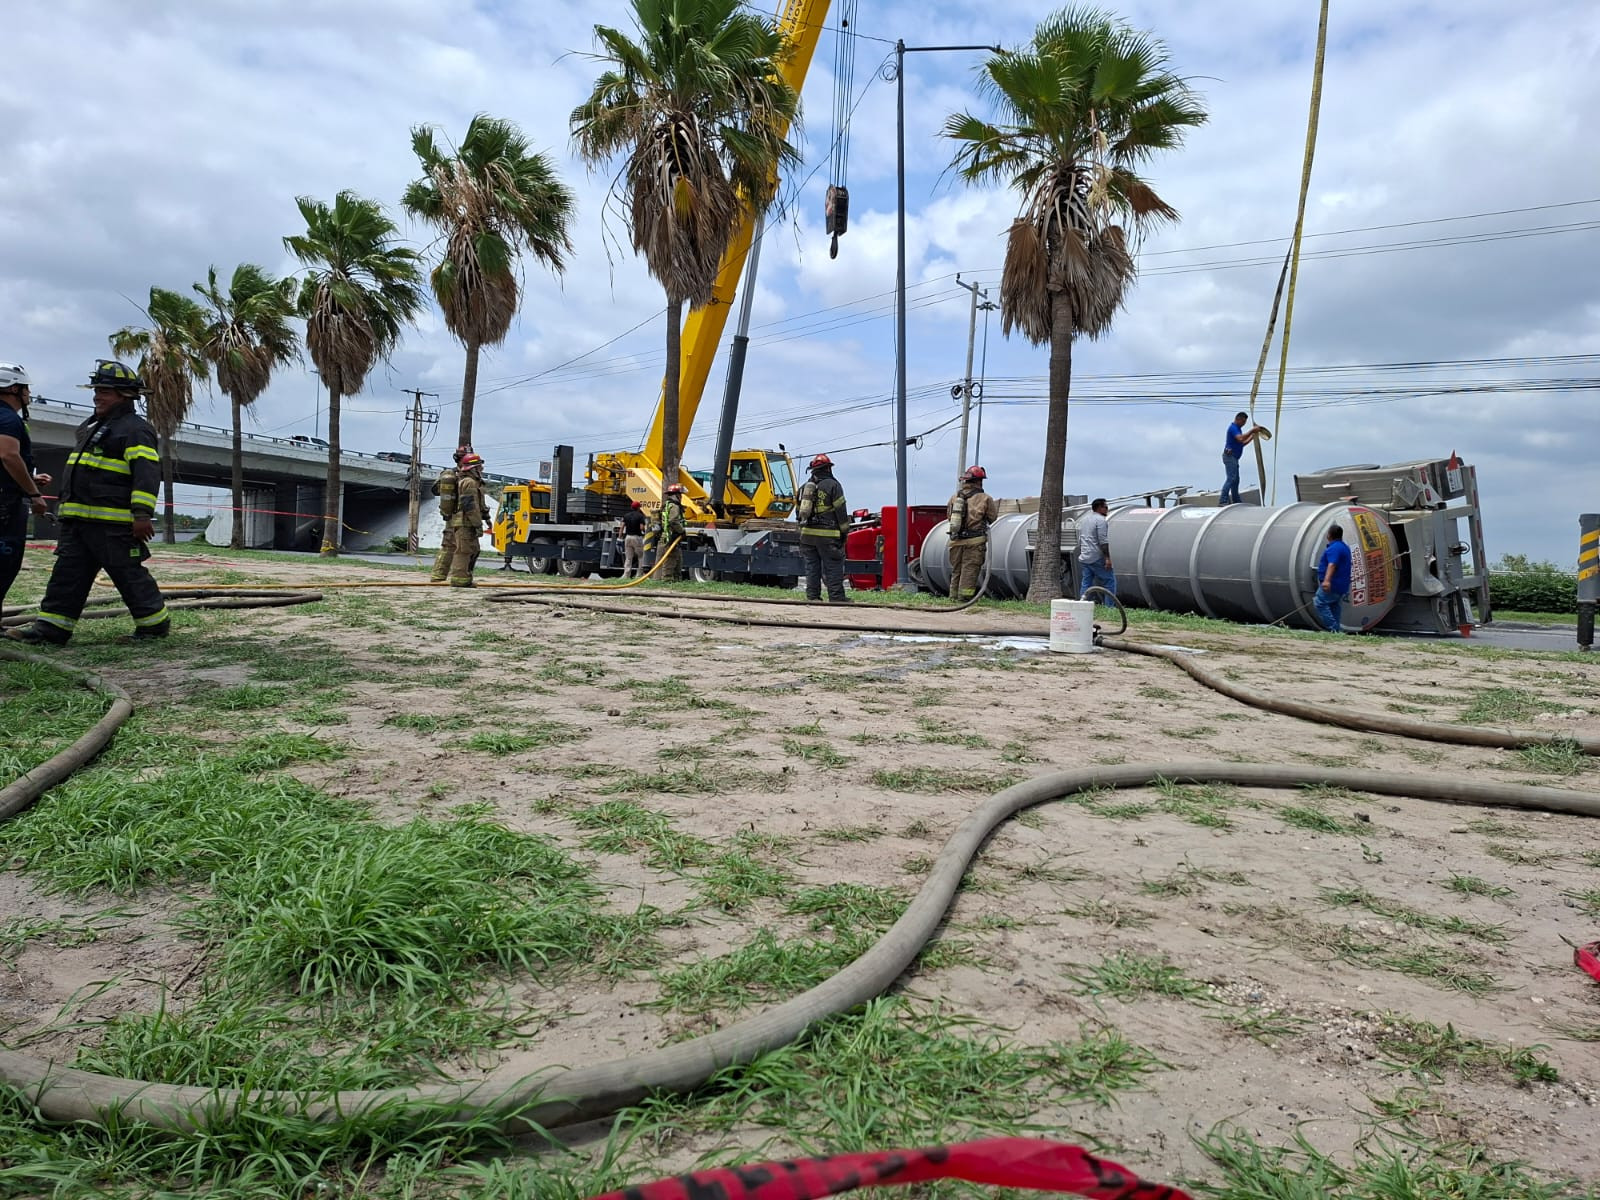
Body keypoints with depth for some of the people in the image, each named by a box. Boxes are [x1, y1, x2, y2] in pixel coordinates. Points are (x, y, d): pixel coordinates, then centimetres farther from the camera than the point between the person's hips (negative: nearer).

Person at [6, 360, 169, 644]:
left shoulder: (135, 429, -10)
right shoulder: (91, 427, 22)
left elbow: (146, 473, -20)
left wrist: (142, 514, -27)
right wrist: (66, 509, 30)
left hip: (113, 524, -9)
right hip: (78, 520, 9)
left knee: (129, 574, -3)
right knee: (68, 573, 6)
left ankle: (155, 623, 9)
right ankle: (51, 627, 7)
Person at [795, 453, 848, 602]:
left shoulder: (804, 487, 17)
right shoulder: (832, 485, -3)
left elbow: (798, 512, 21)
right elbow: (841, 510, -5)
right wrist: (844, 531, 1)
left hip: (807, 534, 6)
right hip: (827, 536, -6)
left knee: (812, 567, 8)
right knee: (833, 568, -2)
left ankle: (812, 597, 8)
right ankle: (836, 598, -3)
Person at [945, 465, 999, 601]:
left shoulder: (954, 497, 8)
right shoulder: (985, 498, -4)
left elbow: (949, 515, 16)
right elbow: (993, 518, 5)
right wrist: (996, 508, 25)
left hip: (955, 540, 5)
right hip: (974, 541, -4)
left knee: (956, 570, 13)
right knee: (970, 570, -2)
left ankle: (954, 596, 16)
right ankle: (964, 596, -5)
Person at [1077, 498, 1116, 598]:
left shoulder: (1083, 520, 18)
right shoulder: (1101, 520, -9)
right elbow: (1103, 541, -17)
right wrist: (1107, 558, -18)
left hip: (1084, 558, 8)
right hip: (1096, 558, -8)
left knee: (1086, 583, 7)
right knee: (1110, 581, -1)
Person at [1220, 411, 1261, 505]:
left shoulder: (1238, 429, 21)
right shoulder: (1233, 428, -11)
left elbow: (1242, 443, 24)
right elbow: (1241, 439, -28)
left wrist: (1253, 435, 17)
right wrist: (1252, 430, -22)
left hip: (1234, 458, 11)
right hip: (1230, 456, -11)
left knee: (1236, 480, 13)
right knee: (1231, 478, -19)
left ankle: (1236, 502, 19)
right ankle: (1222, 501, -26)